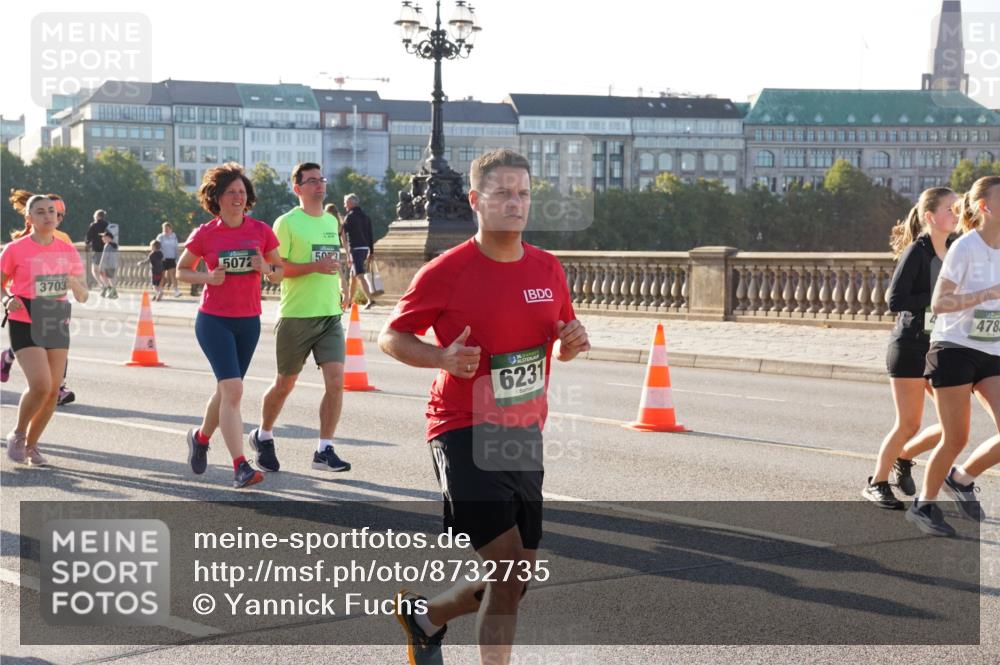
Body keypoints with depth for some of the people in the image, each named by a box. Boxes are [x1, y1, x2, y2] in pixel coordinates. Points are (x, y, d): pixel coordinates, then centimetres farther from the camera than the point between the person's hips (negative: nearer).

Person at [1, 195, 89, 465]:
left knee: (53, 391, 2)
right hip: (25, 324, -4)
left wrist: (74, 284, -15)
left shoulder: (67, 250, 5)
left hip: (57, 325, 4)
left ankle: (31, 444, 22)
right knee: (40, 385, -19)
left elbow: (83, 297, 7)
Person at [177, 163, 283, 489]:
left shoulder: (262, 231, 2)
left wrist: (266, 269, -13)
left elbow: (279, 274, 9)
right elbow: (181, 271, 7)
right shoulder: (204, 234, -4)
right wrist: (208, 277, -12)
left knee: (226, 389, 16)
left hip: (249, 322, 4)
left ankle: (201, 437, 45)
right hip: (214, 321, -4)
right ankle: (240, 466, -19)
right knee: (233, 389, -17)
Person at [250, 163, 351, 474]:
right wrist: (316, 266, -22)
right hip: (296, 316, -5)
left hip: (330, 315, 5)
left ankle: (324, 451, -4)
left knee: (336, 381, -10)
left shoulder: (331, 221, 13)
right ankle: (263, 436, 32)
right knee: (285, 383, 8)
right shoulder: (287, 222, -7)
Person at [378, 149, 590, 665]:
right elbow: (391, 336, -3)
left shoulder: (548, 268, 5)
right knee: (508, 569, -15)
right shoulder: (445, 273, -11)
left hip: (525, 436, 6)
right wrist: (442, 357, -21)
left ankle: (426, 614, 36)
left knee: (515, 579, 12)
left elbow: (561, 344, 19)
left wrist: (572, 343, -6)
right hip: (464, 434, -6)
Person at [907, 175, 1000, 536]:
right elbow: (938, 303, -18)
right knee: (955, 438, -1)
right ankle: (924, 505, 19)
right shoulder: (965, 247, -13)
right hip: (954, 350, -6)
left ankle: (962, 479, 16)